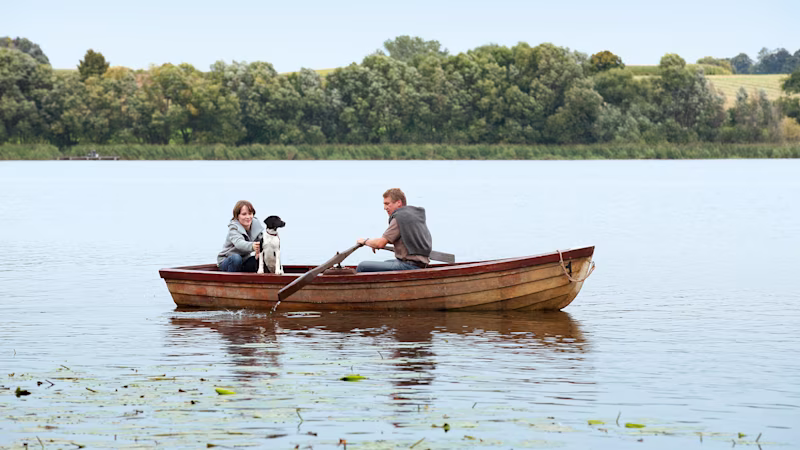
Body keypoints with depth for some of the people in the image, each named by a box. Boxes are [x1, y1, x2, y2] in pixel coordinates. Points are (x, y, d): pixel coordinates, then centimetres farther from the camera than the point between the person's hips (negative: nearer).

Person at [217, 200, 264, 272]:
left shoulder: (257, 224, -7)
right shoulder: (233, 228, -22)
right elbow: (239, 243, -43)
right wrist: (252, 246, -65)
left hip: (244, 261, 4)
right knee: (236, 258, -37)